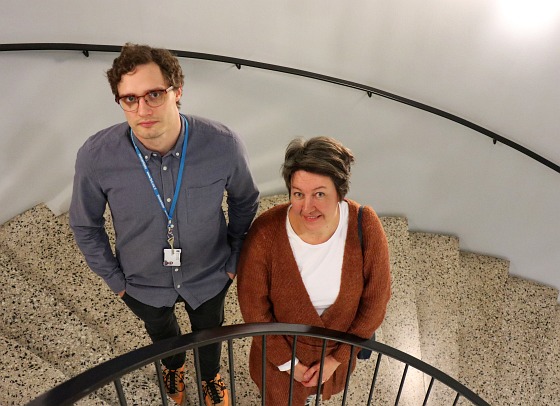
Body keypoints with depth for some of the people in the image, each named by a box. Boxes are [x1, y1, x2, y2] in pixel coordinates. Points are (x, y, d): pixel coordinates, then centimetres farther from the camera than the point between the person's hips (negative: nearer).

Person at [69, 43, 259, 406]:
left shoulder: (224, 145, -30)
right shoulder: (95, 157, -29)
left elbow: (245, 202, -8)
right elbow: (85, 225, -9)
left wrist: (234, 260, -3)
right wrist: (114, 278, -3)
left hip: (209, 277, 0)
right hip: (142, 283, 1)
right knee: (161, 332, 34)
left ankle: (211, 376, 67)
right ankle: (174, 366, 72)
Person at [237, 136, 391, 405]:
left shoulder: (365, 227, -28)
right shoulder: (265, 233, -32)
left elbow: (375, 301, -15)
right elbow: (254, 307, -18)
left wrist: (337, 358, -9)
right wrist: (288, 363, -9)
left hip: (338, 348, 2)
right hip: (280, 347, -2)